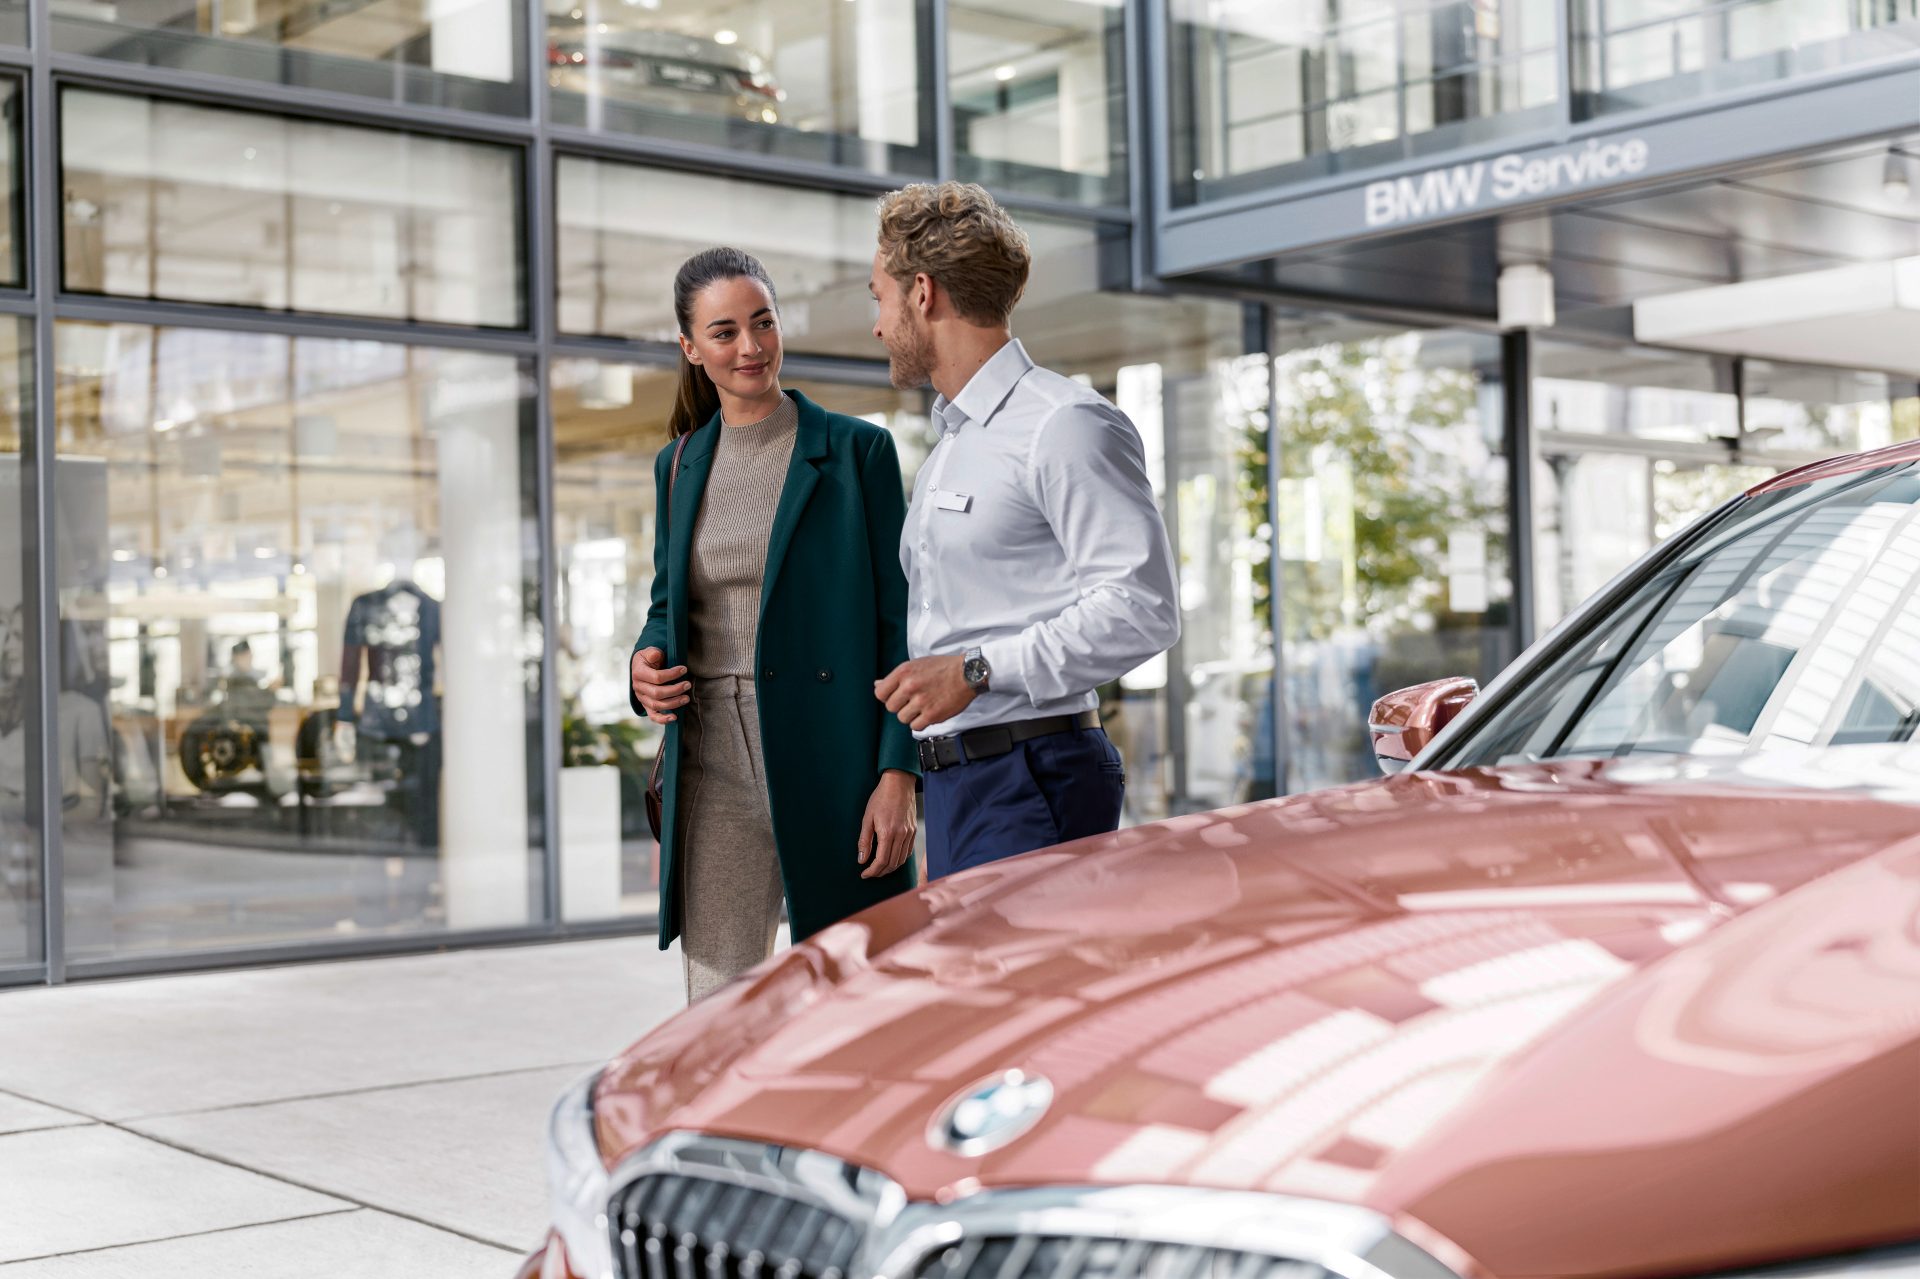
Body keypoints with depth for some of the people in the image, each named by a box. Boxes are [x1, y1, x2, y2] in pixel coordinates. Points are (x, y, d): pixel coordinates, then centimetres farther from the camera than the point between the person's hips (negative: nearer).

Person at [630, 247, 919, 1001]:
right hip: (713, 766, 3)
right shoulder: (679, 468, 13)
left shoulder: (856, 451, 1)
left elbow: (899, 624, -3)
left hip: (829, 762, -3)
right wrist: (647, 664, -2)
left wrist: (899, 774, -11)